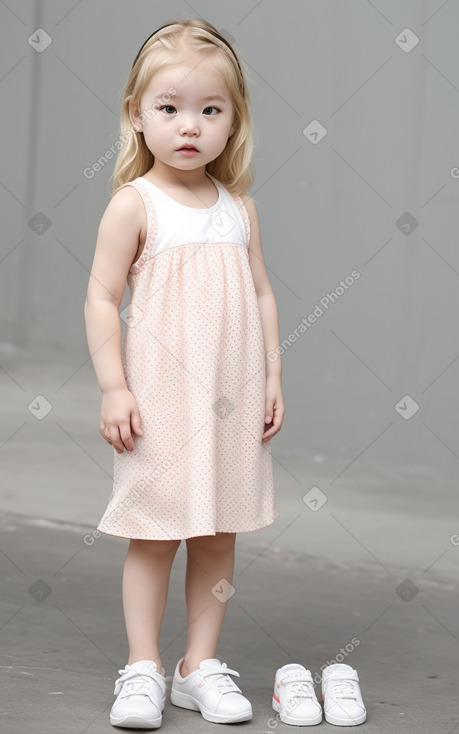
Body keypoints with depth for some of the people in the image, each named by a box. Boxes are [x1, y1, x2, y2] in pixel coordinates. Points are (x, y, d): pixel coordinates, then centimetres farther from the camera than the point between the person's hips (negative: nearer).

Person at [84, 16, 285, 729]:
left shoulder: (239, 207, 8)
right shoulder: (134, 203, -6)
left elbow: (262, 294, 13)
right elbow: (102, 298, -7)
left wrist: (273, 378, 7)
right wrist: (113, 389, -12)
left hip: (232, 400, 4)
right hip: (160, 398, -4)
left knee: (219, 535, 10)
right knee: (154, 535, 2)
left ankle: (201, 664, 21)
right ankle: (142, 670, 13)